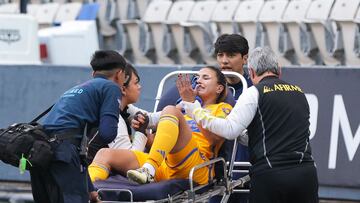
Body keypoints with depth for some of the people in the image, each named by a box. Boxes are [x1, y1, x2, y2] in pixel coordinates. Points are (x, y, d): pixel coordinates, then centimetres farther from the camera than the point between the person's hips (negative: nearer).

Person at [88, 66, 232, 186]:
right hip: (164, 168, 6)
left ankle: (148, 170, -45)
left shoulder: (223, 109, 21)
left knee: (170, 110, -26)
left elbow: (215, 137, -2)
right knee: (105, 154, -14)